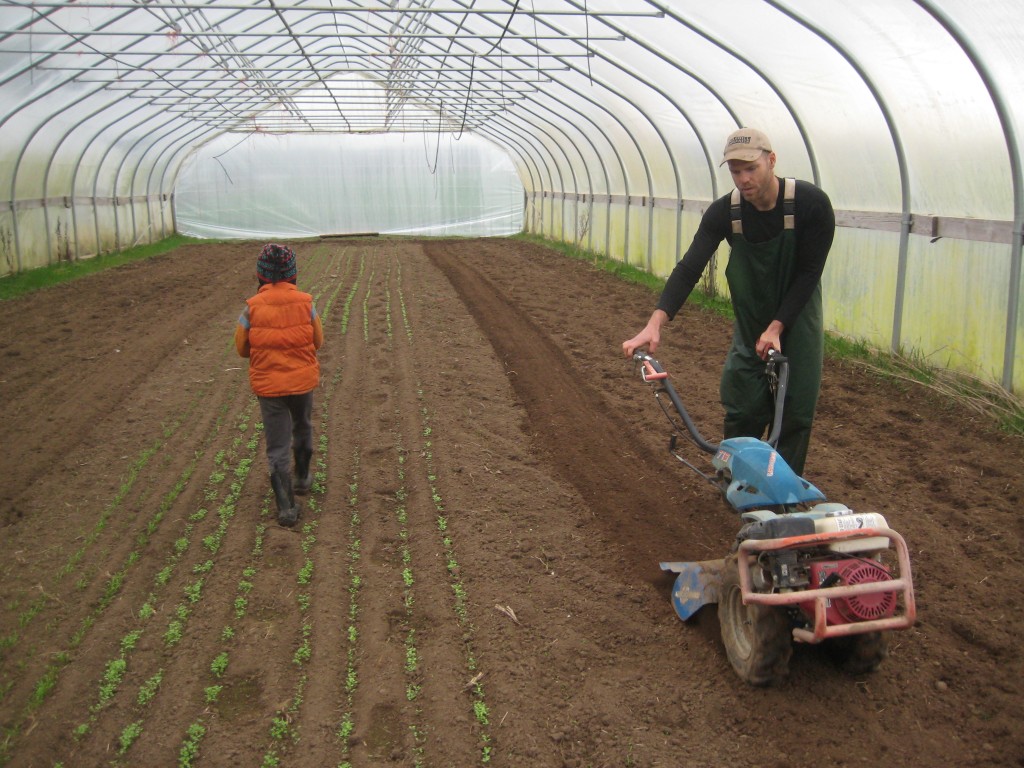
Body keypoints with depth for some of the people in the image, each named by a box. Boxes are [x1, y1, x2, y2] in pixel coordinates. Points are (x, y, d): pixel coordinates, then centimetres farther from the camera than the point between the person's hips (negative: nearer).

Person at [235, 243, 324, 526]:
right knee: (302, 428, 28)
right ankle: (302, 478, 46)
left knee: (277, 447, 6)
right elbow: (318, 341, 0)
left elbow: (242, 348, -2)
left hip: (268, 384, -1)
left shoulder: (252, 307, -11)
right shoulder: (305, 303, -9)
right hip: (303, 379, 1)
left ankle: (286, 507, 2)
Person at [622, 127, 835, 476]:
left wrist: (777, 327, -24)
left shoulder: (812, 204, -25)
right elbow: (689, 267, -26)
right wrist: (655, 323, -39)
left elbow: (808, 273, -19)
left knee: (796, 411, -1)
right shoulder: (724, 212, -20)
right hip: (750, 317, 2)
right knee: (742, 408, 0)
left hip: (797, 314, -1)